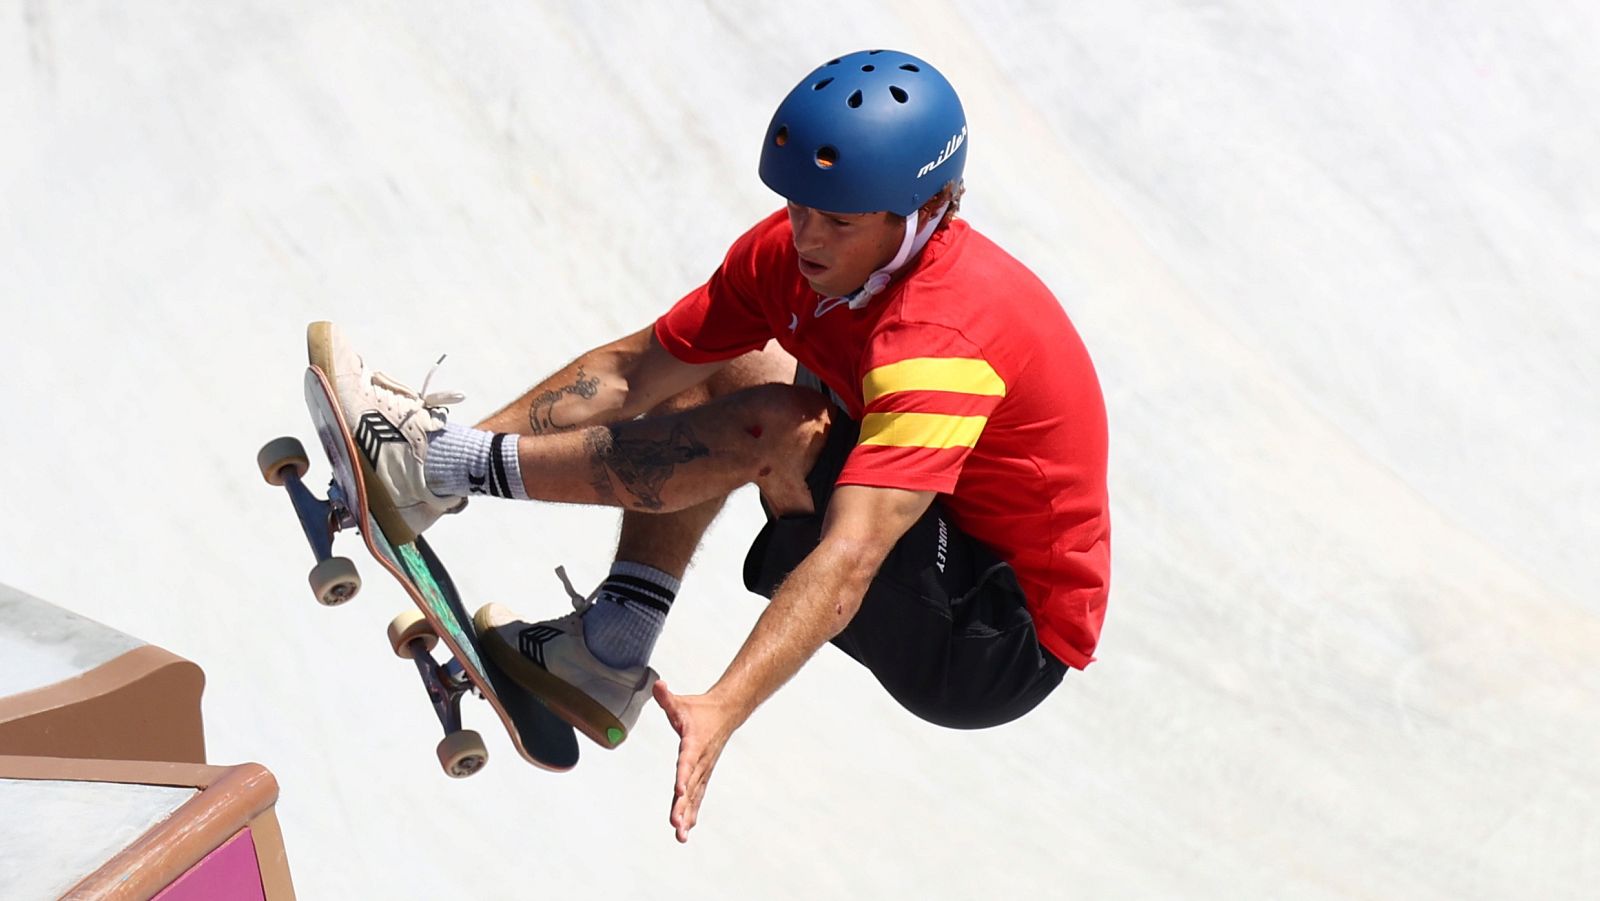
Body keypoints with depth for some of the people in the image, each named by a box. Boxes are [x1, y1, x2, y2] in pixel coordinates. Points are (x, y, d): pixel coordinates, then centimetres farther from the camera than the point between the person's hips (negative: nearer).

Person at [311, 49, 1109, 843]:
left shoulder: (942, 340, -30)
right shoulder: (791, 252, -6)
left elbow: (847, 563, -41)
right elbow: (634, 371, -2)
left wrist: (720, 711, -50)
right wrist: (474, 444, -11)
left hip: (1008, 645, -8)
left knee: (780, 425, -25)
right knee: (715, 376, 7)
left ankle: (439, 469, -16)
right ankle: (608, 659, 1)